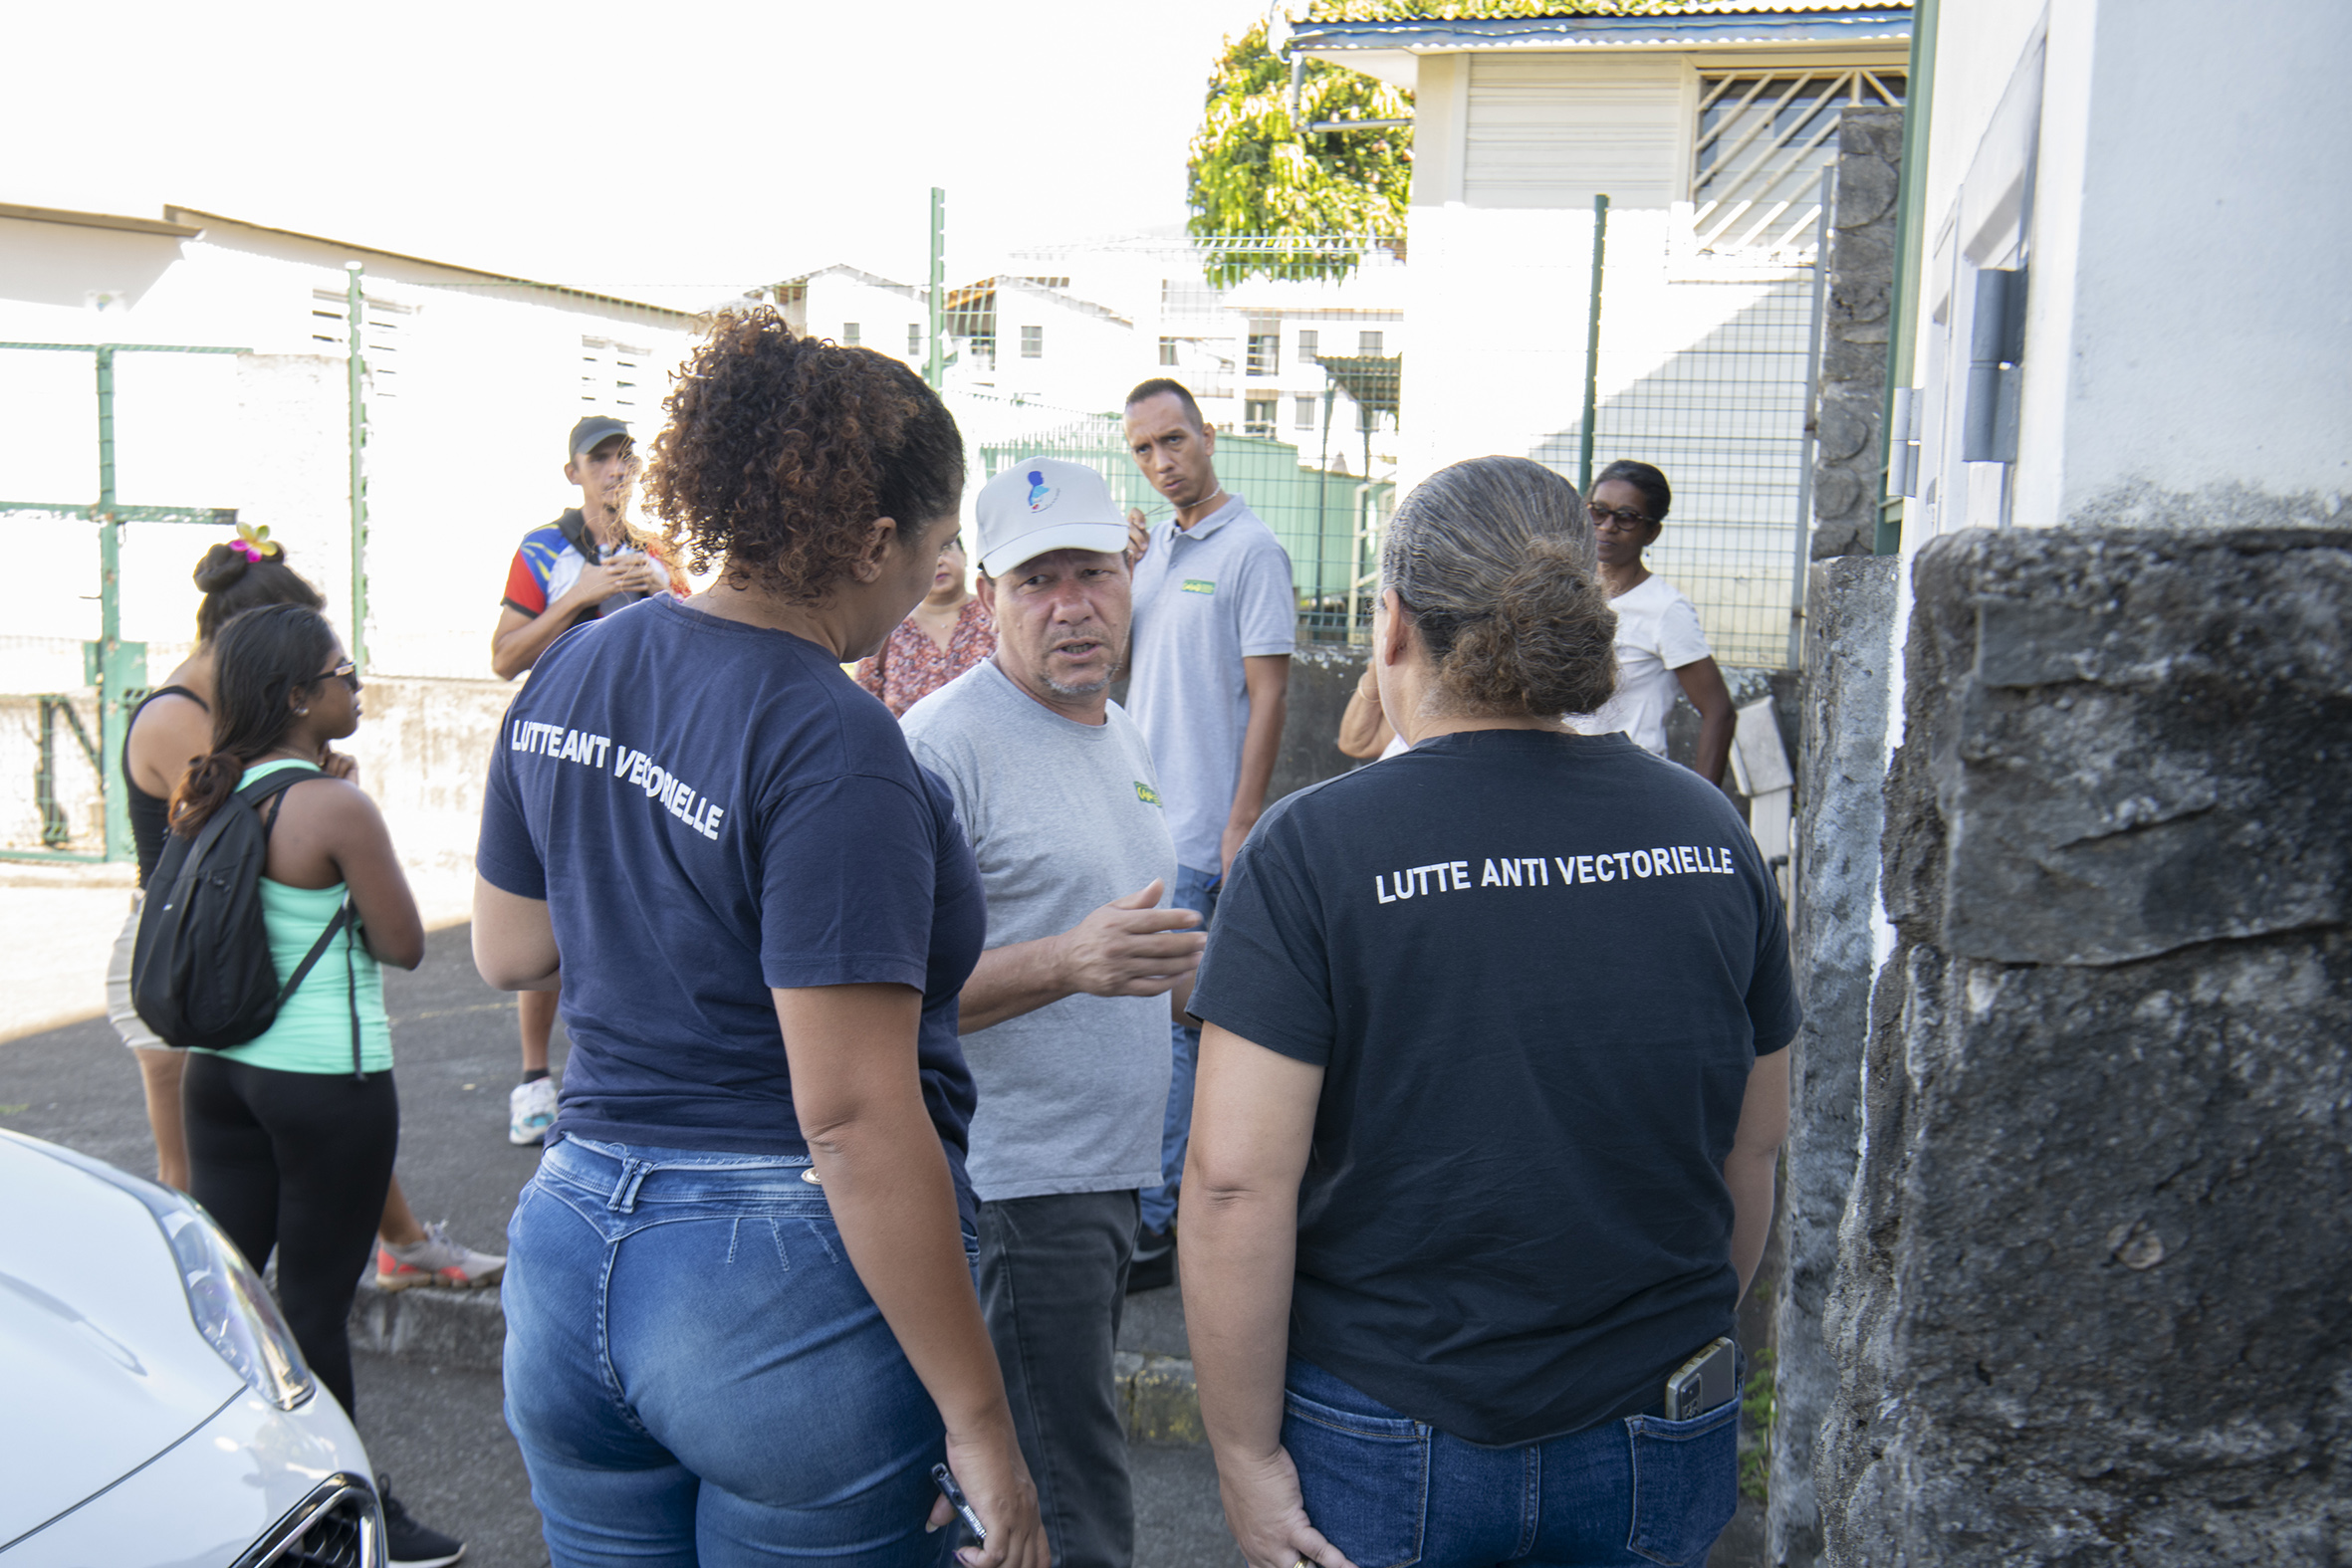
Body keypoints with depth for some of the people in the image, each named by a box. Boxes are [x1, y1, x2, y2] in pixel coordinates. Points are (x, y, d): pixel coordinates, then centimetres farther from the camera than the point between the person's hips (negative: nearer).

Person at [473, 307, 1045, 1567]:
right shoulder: (834, 748, -21)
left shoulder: (569, 674, 3)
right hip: (784, 1282, -7)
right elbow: (853, 1119, -24)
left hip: (568, 1261, 8)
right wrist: (978, 1423, -18)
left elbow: (506, 953, 15)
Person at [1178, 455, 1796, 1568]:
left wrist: (1246, 1458, -9)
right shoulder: (1709, 832, -3)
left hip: (1387, 1450, -3)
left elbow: (1236, 1180, -20)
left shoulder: (1312, 849, -16)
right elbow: (1754, 1148, 6)